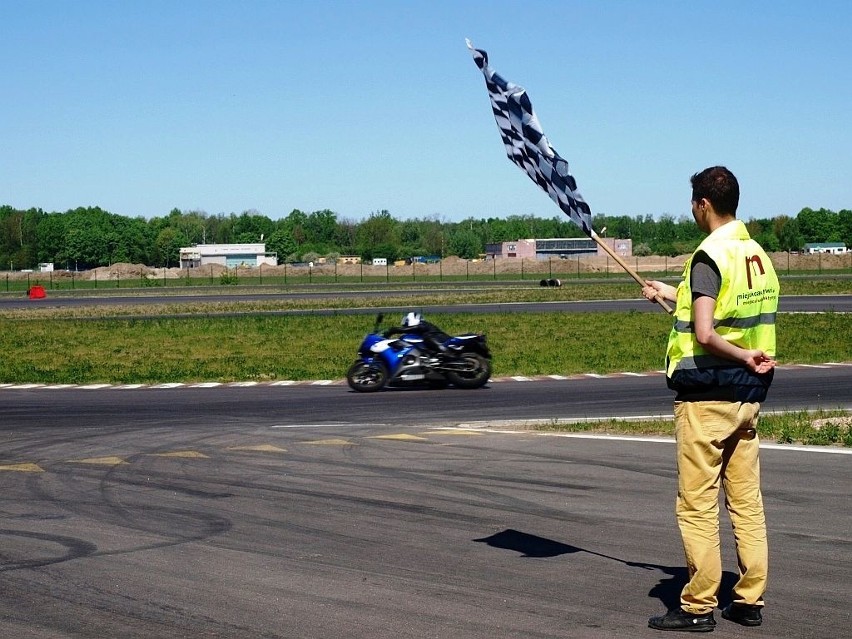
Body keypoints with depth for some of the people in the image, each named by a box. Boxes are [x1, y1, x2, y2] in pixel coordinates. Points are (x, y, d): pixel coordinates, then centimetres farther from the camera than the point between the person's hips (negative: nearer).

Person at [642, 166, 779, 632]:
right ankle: (750, 601, 16)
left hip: (706, 395, -8)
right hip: (748, 396, 8)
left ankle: (698, 607, 4)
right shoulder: (758, 255, 9)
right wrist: (670, 295, 31)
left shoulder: (709, 257, -16)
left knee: (697, 505, 0)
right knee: (747, 502, 11)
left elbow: (705, 335, -27)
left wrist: (744, 358, -14)